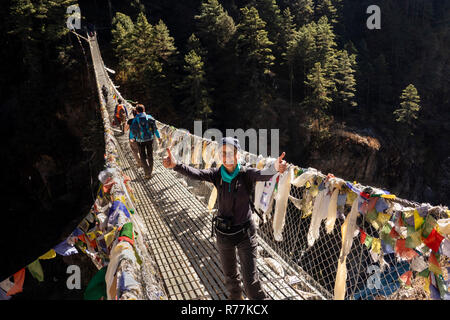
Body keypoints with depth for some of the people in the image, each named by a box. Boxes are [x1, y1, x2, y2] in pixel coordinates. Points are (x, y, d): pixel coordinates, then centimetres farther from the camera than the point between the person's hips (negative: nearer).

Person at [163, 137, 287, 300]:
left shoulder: (246, 174, -15)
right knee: (230, 275, 24)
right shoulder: (217, 174, -9)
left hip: (245, 233, -3)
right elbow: (195, 173, -26)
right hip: (223, 234, 3)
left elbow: (262, 175, -35)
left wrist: (274, 168, -60)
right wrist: (175, 165, -46)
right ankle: (235, 296, 51)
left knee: (250, 280, 1)